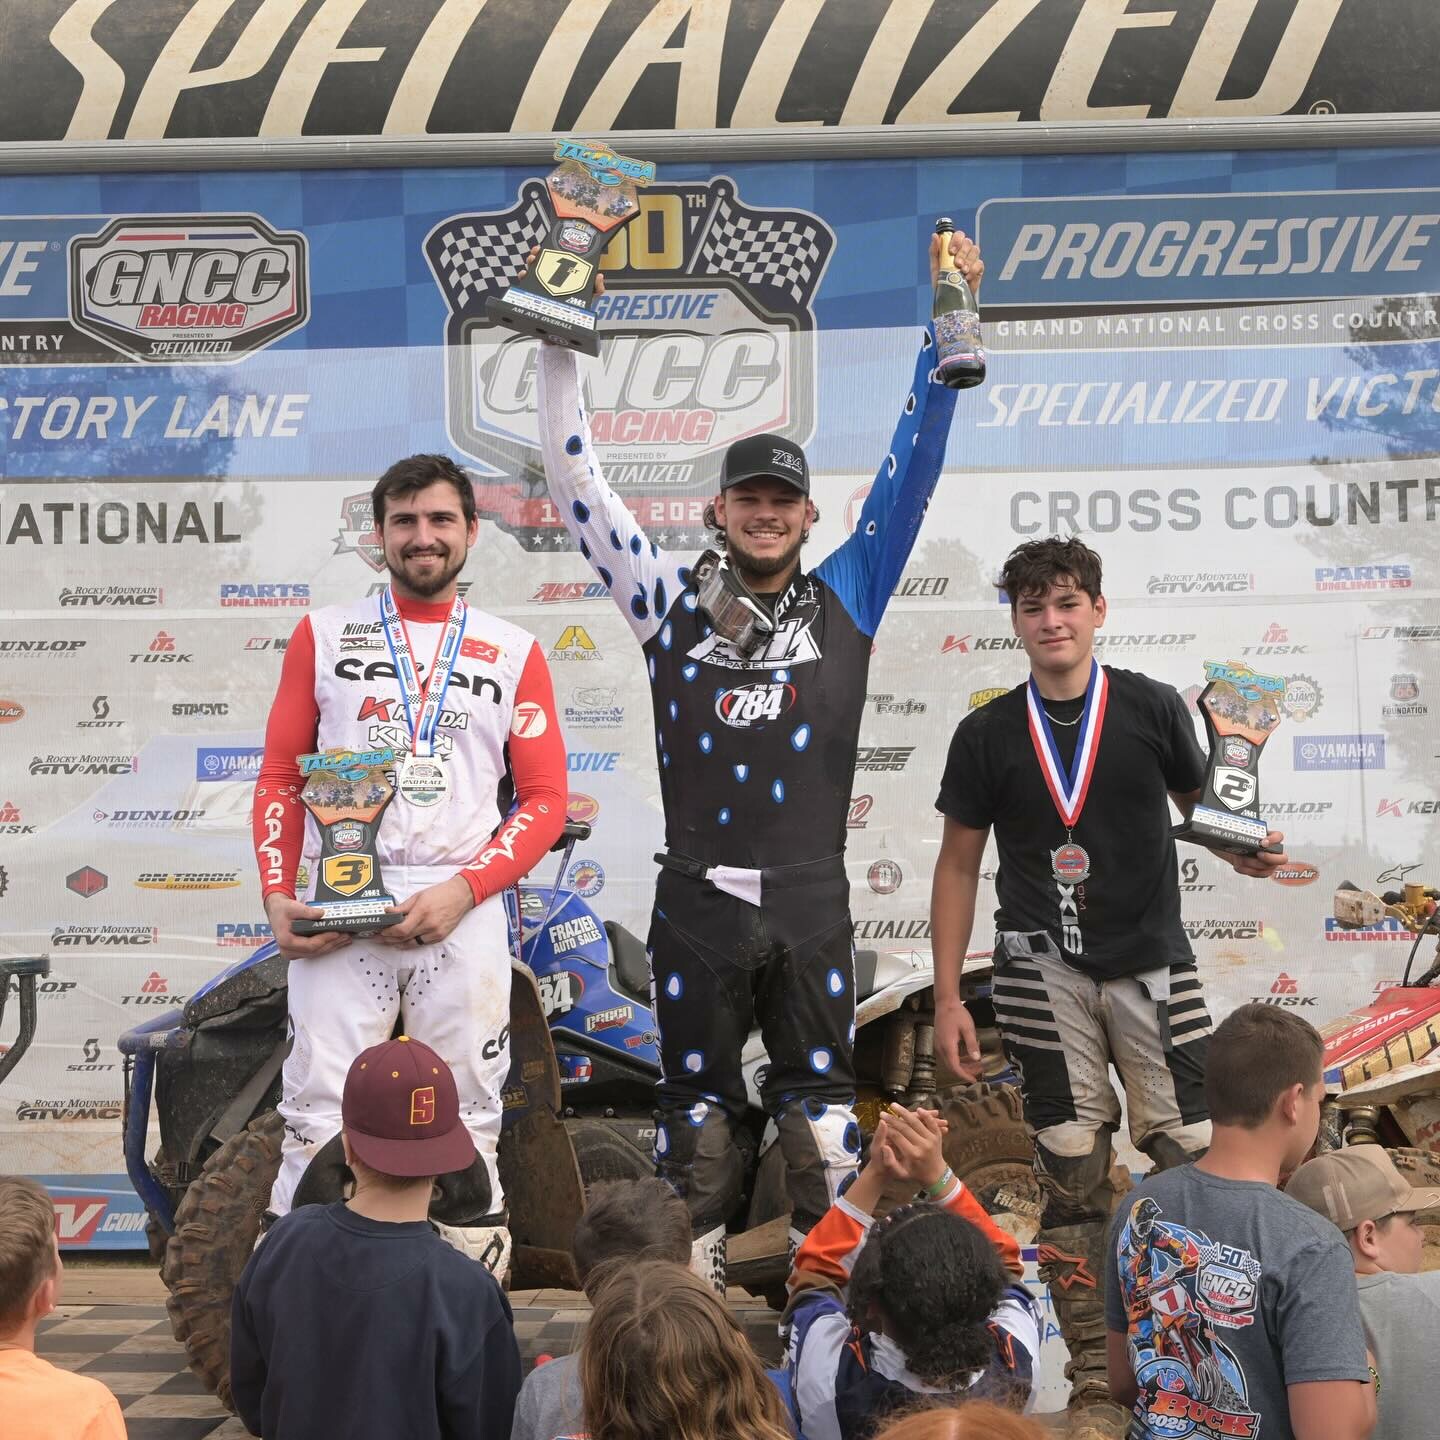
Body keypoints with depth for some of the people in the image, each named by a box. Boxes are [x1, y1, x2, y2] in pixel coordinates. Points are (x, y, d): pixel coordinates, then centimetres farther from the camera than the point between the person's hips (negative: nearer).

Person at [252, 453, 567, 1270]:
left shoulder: (514, 652, 9)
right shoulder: (324, 636, 11)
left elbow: (546, 799, 4)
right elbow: (281, 776, 10)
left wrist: (463, 890, -10)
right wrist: (277, 895, -4)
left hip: (464, 912, 0)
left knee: (467, 1128, 4)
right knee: (318, 1121, -5)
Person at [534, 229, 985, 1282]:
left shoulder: (845, 600, 8)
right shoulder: (674, 602, 7)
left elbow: (911, 470, 5)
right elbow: (577, 483, 7)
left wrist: (948, 326, 0)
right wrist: (559, 348, 1)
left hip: (811, 904, 0)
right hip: (697, 903, 0)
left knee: (824, 1105, 6)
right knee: (696, 1106, 9)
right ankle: (692, 1285, 20)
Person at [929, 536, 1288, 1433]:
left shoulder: (1153, 709, 0)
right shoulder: (988, 735, 3)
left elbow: (1201, 808, 13)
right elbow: (960, 865, 7)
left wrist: (1241, 850, -11)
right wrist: (948, 998, 3)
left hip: (1153, 963, 0)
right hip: (1045, 972, 0)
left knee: (1195, 1158, -6)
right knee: (1072, 1178, 2)